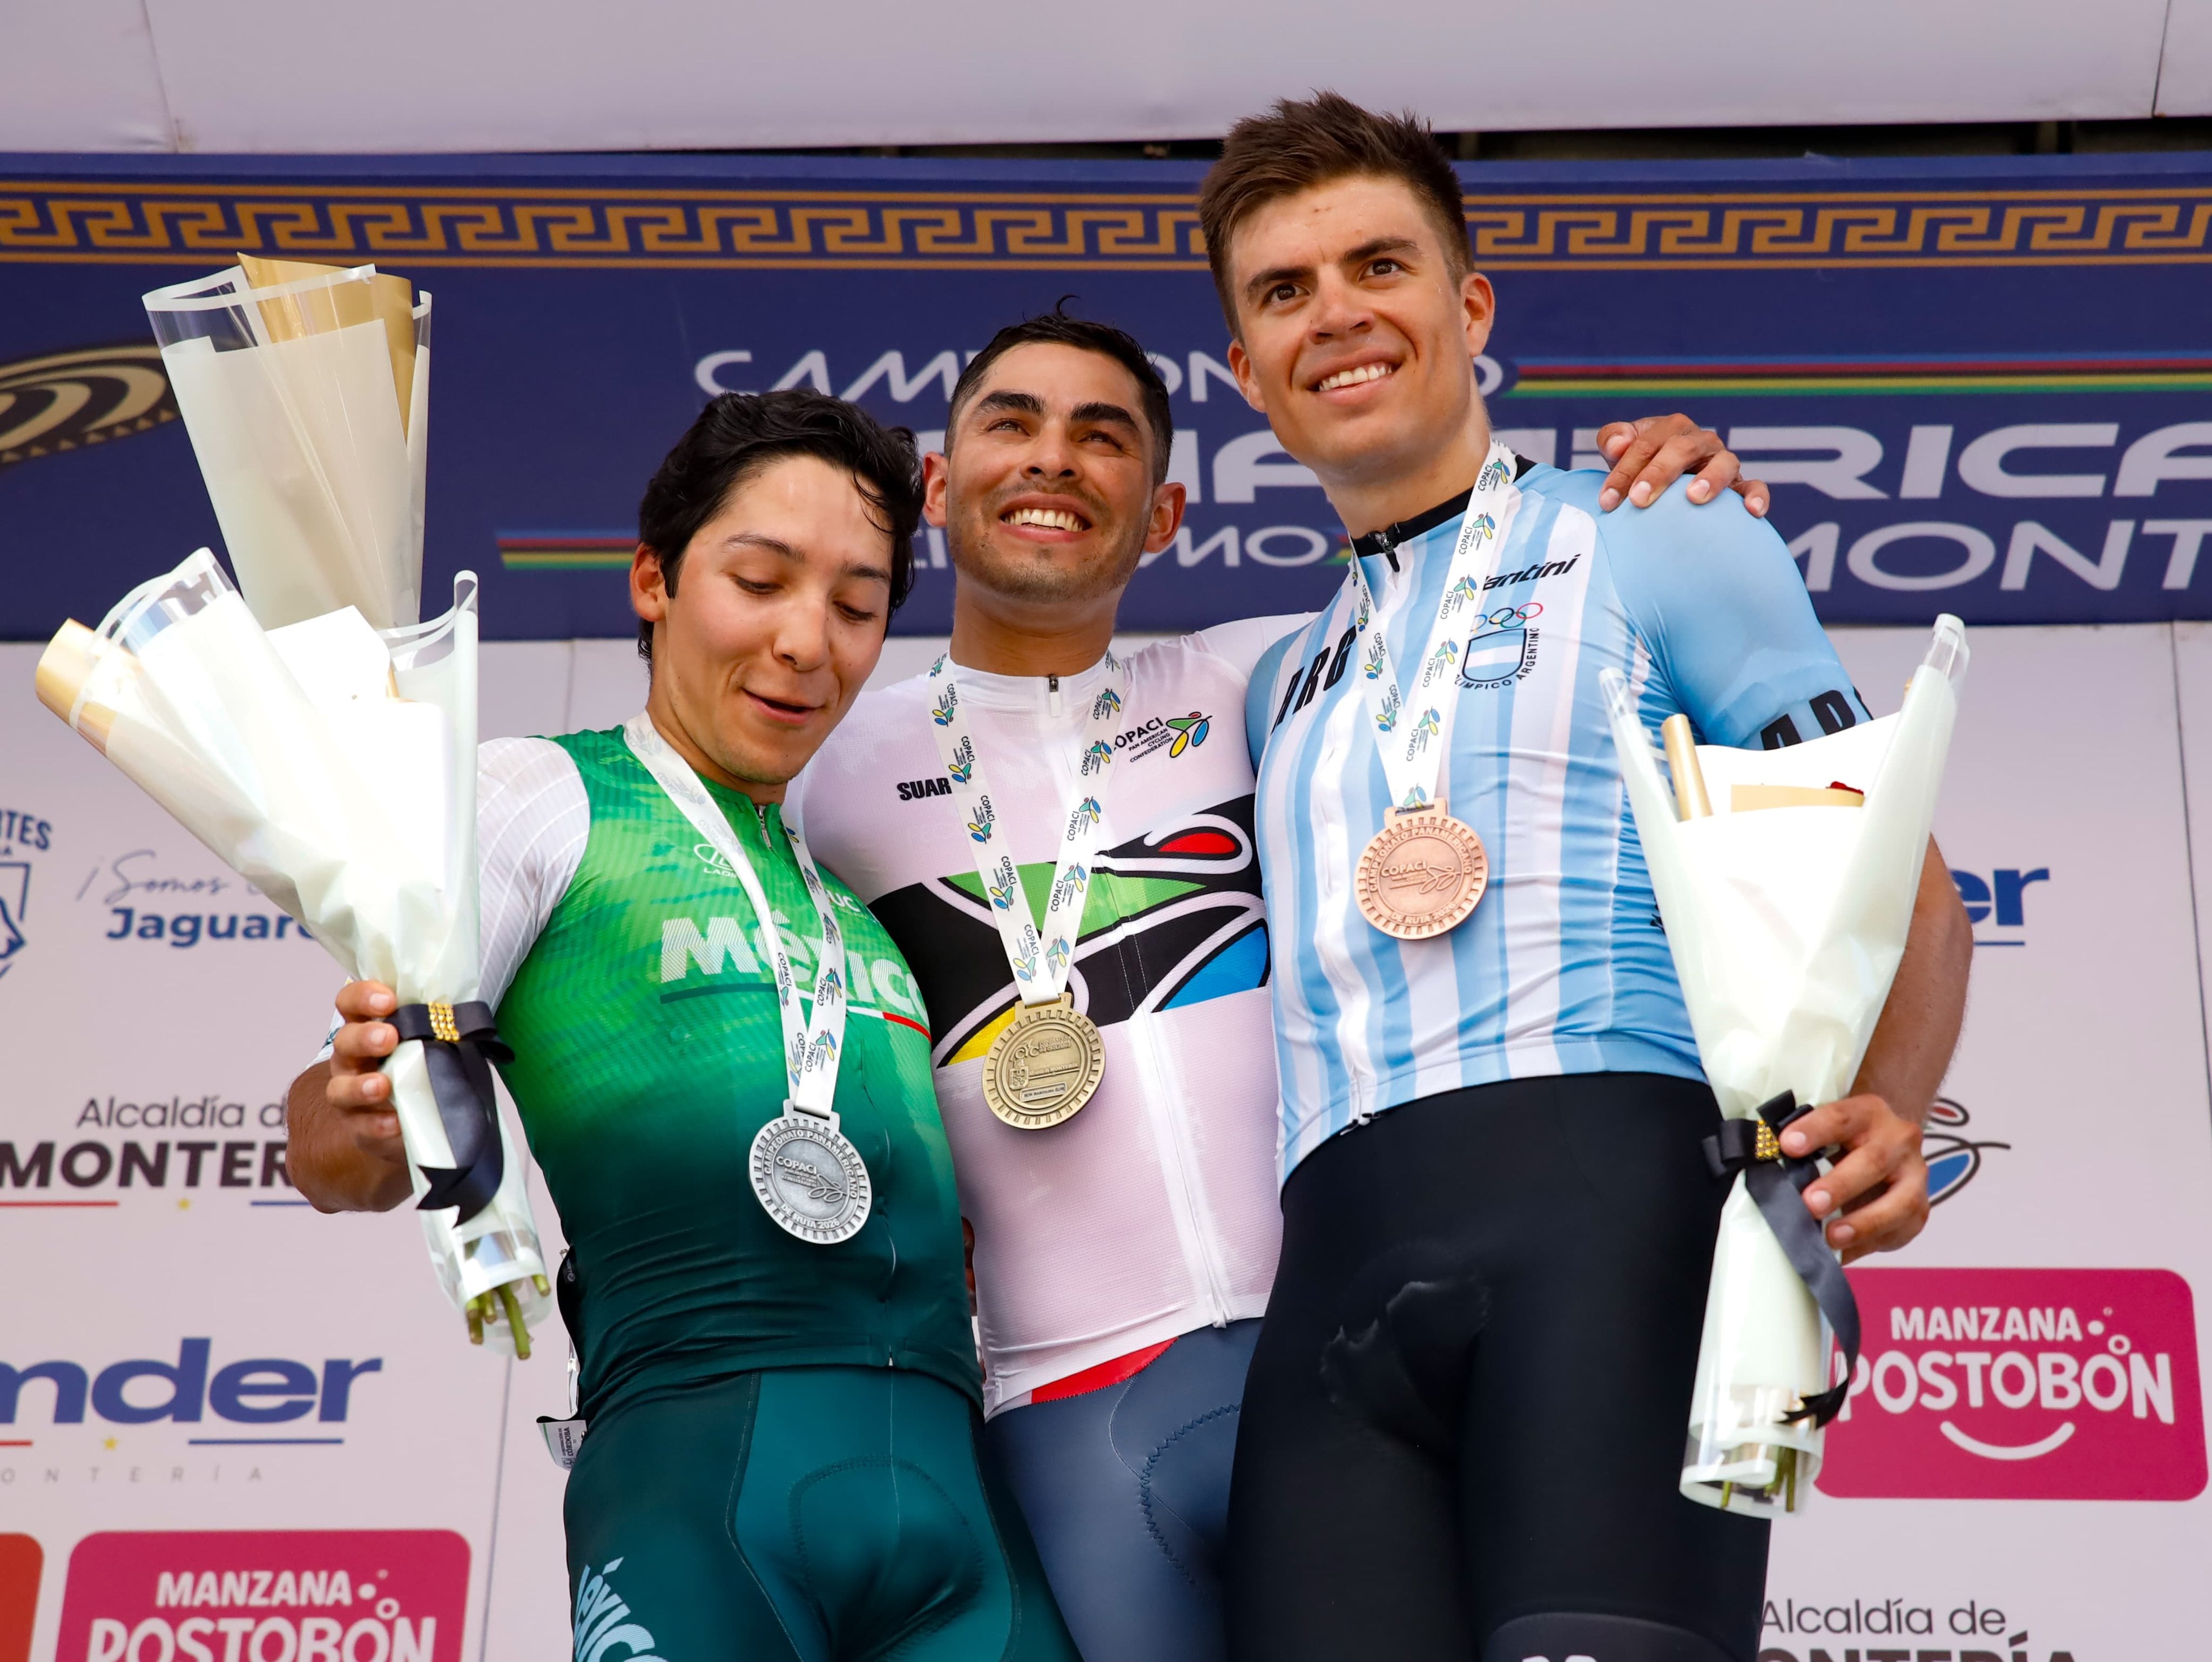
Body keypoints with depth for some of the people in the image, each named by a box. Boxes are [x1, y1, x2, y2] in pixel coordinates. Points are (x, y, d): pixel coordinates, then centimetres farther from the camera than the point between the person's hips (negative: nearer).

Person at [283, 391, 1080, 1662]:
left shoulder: (855, 887, 23)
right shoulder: (540, 795, 7)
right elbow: (340, 1165, 0)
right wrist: (364, 1116, -23)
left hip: (957, 1481, 5)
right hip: (698, 1464, -5)